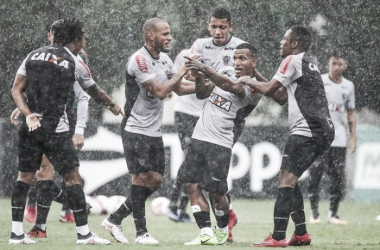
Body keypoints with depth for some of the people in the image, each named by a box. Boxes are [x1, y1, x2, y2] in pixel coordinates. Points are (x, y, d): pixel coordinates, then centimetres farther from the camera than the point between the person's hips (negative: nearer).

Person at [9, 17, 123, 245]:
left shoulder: (33, 56, 9)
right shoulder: (75, 63, -1)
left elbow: (17, 90, 3)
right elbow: (95, 93, 14)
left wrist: (28, 114, -5)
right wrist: (114, 106, 32)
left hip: (31, 127, 5)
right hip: (56, 129, -5)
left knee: (25, 176, 10)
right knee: (72, 177, 3)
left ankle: (17, 233, 7)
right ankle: (84, 233, 4)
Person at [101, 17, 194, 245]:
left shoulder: (165, 60, 9)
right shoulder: (139, 61, -17)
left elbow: (179, 89, 17)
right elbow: (160, 91, -23)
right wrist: (183, 71, -18)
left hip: (155, 132, 8)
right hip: (136, 130, -8)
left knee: (155, 180, 5)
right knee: (141, 178, -7)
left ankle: (115, 220, 13)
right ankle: (141, 232, 0)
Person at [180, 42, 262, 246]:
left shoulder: (253, 87, -8)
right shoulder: (226, 72, 13)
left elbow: (230, 86, -28)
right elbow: (202, 94, 16)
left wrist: (206, 70, -42)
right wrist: (199, 78, -6)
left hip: (220, 143, -6)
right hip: (199, 137, 6)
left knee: (215, 191, -5)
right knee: (192, 185, -3)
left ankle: (223, 230, 20)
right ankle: (207, 234, -2)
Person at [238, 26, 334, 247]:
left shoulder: (293, 61, -5)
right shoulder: (310, 63, 23)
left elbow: (269, 89, -6)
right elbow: (281, 94, 29)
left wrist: (249, 81, 12)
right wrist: (258, 82, 21)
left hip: (307, 131, -10)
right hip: (324, 131, 10)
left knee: (287, 180, -13)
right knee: (289, 180, 16)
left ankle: (278, 237, -21)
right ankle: (301, 234, 16)